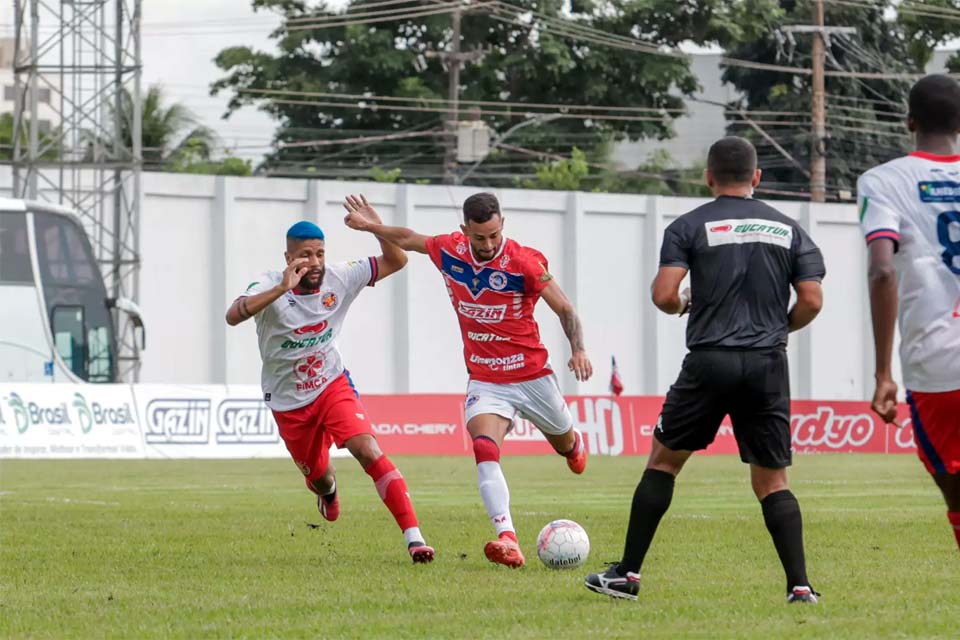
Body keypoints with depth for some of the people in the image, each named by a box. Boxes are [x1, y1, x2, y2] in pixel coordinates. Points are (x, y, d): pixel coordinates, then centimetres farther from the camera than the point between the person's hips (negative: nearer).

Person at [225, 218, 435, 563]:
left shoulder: (339, 278, -13)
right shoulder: (270, 285, -22)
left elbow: (396, 262, -7)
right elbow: (233, 316, -42)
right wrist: (281, 289, -53)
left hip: (332, 385, 0)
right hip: (289, 401, 0)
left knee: (368, 450, -23)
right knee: (318, 476, 17)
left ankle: (413, 536, -27)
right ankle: (329, 491, 60)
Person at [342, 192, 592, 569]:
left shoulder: (525, 262, -18)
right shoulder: (449, 251, -6)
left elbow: (564, 309, -10)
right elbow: (407, 240, 15)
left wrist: (578, 350, -24)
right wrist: (372, 226, 4)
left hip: (533, 377, -1)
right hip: (485, 381, 1)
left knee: (565, 445, 21)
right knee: (484, 450, -26)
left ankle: (574, 444, 63)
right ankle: (508, 541, -37)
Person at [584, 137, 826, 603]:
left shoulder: (689, 226, 1)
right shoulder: (789, 229, 9)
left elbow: (663, 294, -9)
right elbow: (812, 301, 2)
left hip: (709, 360, -2)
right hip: (768, 367, 2)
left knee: (663, 460, 13)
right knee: (772, 481, 8)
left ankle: (627, 574, 13)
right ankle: (799, 585, -6)